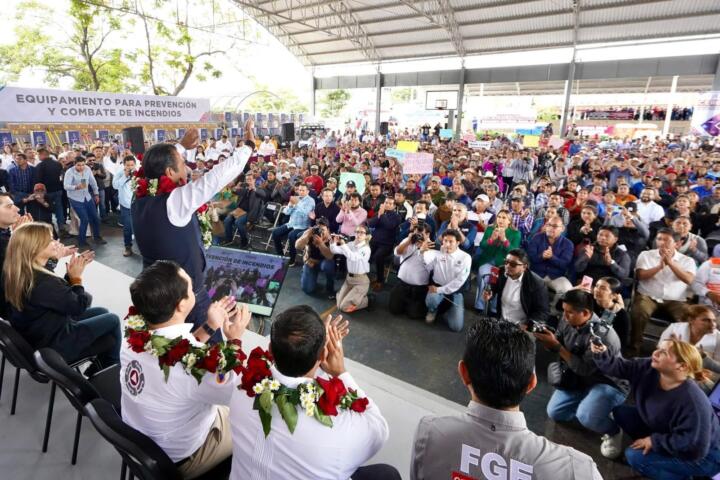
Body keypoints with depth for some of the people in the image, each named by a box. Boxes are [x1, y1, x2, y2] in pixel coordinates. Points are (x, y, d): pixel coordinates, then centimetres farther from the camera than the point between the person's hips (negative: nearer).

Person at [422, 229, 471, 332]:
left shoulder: (465, 257, -7)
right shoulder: (436, 253, -2)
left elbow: (460, 280, -13)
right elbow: (426, 268, -12)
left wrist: (440, 290, -18)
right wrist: (422, 252, -26)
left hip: (454, 291, 0)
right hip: (437, 287, 1)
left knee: (456, 327, -12)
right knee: (431, 300, -36)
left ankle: (448, 309, 23)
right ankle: (433, 311, 4)